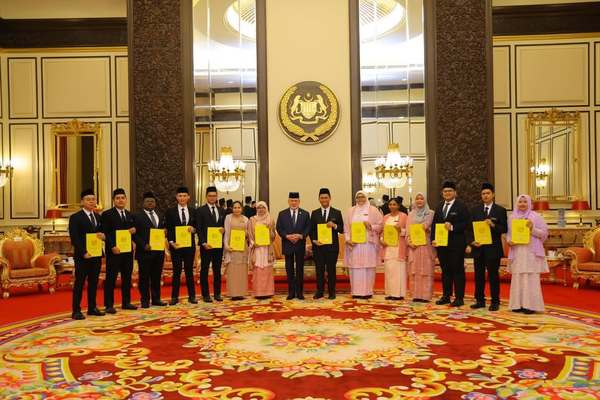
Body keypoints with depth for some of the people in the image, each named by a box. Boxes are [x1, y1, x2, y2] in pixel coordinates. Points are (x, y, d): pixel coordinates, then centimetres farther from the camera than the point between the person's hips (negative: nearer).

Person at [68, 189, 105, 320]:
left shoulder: (98, 217, 14)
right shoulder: (75, 217, -6)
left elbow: (101, 232, 18)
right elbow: (74, 239, -12)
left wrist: (103, 236, -6)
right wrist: (83, 253, -18)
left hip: (96, 255, 6)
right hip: (82, 256, -6)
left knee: (94, 283, 11)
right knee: (79, 283, 0)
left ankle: (92, 308, 20)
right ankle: (76, 311, 6)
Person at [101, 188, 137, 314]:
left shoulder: (130, 215, 16)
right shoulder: (107, 214, -4)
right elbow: (105, 233, -10)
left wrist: (133, 231, -3)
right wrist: (113, 246, -19)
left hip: (128, 250, 6)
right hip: (114, 250, -6)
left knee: (127, 278, 11)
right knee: (111, 278, -1)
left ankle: (126, 302, 19)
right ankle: (109, 305, 4)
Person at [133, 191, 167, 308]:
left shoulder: (160, 217, 16)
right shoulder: (137, 216, -2)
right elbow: (135, 234, -7)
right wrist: (144, 245, -16)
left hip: (159, 251, 5)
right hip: (144, 252, -5)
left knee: (157, 276, 10)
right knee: (144, 277, 2)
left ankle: (156, 299, 18)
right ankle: (145, 300, 10)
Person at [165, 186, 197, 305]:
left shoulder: (193, 211, 7)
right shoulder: (170, 211, 0)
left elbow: (197, 227, 9)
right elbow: (168, 229, -2)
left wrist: (193, 229, -13)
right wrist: (171, 242, -14)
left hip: (190, 245, 2)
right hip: (175, 245, -2)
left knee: (189, 271, 8)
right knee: (176, 271, 4)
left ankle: (192, 296, 16)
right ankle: (174, 297, 12)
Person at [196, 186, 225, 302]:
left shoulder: (221, 211, 12)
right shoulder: (200, 210, -2)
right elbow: (199, 229, -6)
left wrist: (223, 229, -6)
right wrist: (204, 243, -15)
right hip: (206, 245, -4)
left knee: (217, 270, 9)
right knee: (204, 270, 3)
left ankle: (217, 293, 18)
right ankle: (205, 294, 11)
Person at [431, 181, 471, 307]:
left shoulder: (461, 206, -3)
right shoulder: (439, 207, 15)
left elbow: (467, 223, -11)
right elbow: (434, 224, 14)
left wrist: (453, 227, -19)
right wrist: (433, 239, 3)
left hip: (456, 244, -6)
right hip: (441, 244, 6)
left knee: (458, 271, 0)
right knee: (445, 270, 12)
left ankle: (459, 298, 6)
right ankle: (446, 296, 20)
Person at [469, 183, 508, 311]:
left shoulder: (500, 210, 1)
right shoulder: (475, 210, 9)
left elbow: (504, 229, -5)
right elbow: (470, 228, 6)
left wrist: (493, 225, -21)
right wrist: (472, 241, -10)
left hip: (493, 248, -3)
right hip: (478, 247, 3)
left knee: (493, 275, 2)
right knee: (478, 275, 8)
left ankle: (495, 302, 12)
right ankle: (480, 300, 18)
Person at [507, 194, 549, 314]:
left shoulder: (535, 216, 2)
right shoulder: (512, 217, 11)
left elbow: (544, 233, 1)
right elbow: (508, 233, 16)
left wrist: (532, 228, -15)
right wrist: (509, 241, -4)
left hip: (531, 252, -3)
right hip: (517, 252, 3)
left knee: (530, 278, -5)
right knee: (517, 278, 3)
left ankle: (531, 305, -1)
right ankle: (518, 304, 8)